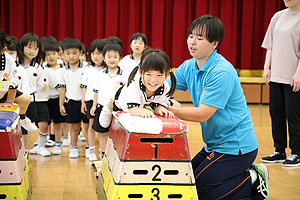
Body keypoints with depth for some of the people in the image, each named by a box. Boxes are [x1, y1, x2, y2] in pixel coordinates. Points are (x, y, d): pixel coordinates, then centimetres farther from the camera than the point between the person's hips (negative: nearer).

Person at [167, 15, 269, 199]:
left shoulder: (222, 72, -23)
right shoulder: (189, 67, 4)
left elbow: (202, 114, -26)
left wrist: (168, 109, -28)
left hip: (236, 146, -9)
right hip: (214, 145, 9)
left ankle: (253, 182, 3)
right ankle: (245, 173, 18)